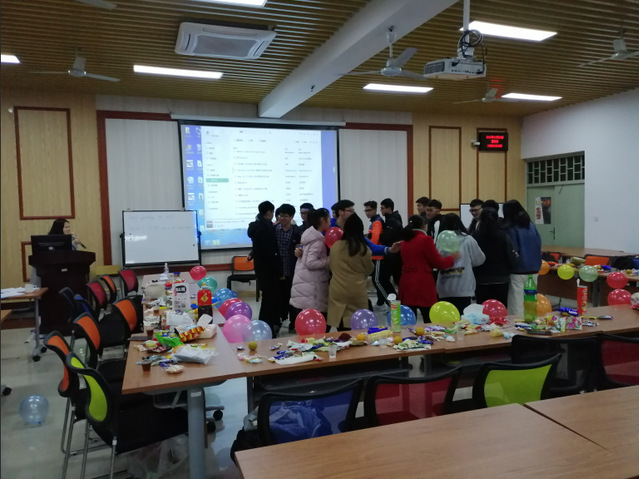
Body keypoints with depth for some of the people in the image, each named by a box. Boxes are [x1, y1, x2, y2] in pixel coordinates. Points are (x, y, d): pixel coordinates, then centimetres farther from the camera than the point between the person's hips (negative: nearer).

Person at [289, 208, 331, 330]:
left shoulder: (311, 235, 15)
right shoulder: (318, 240, -15)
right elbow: (310, 263, -22)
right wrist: (329, 260, -17)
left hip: (304, 282, 10)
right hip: (310, 285, -10)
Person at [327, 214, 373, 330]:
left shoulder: (335, 246, -4)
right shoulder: (364, 249, -9)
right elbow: (369, 270, 6)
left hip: (338, 291, 1)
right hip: (357, 292, -1)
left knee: (342, 333, 7)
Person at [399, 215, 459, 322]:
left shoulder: (405, 241, 12)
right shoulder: (426, 239, -7)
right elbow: (439, 263, -5)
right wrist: (452, 257, 13)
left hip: (406, 284, 6)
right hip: (423, 285, -6)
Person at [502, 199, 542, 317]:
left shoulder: (510, 229, -12)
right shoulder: (531, 226, 7)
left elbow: (512, 252, -13)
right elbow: (539, 246, 12)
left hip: (517, 271, -6)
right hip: (533, 269, 6)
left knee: (516, 308, -2)